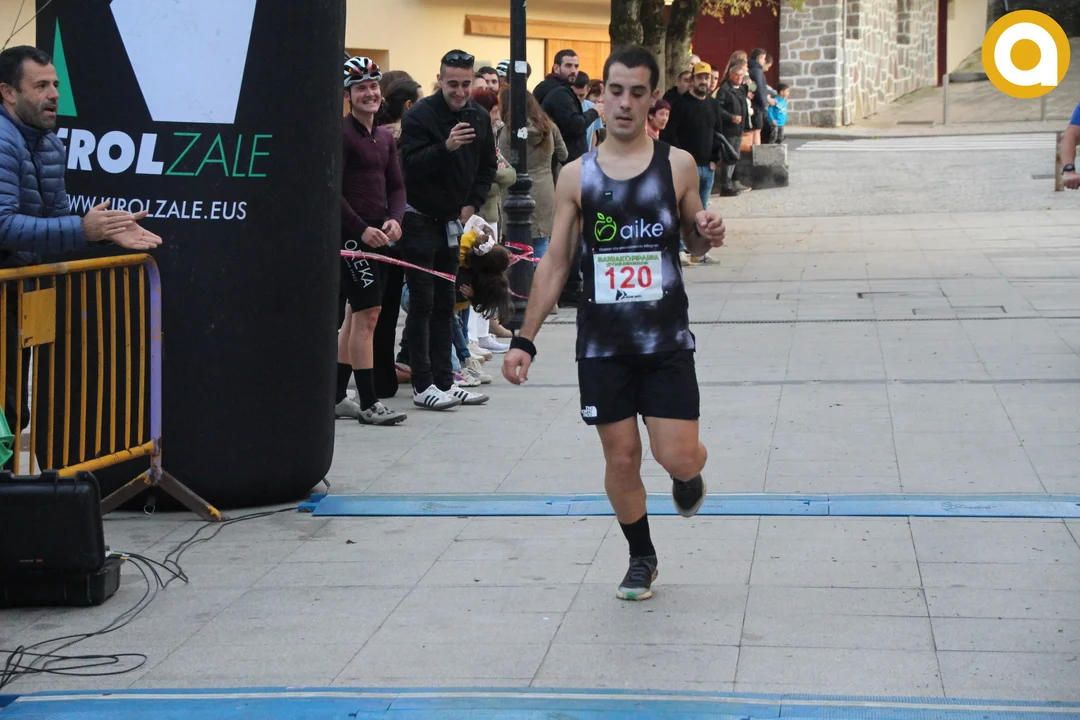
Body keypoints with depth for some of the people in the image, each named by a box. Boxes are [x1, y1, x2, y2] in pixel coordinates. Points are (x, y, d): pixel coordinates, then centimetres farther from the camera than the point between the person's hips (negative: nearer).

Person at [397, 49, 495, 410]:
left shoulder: (479, 117, 5)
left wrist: (472, 205, 4)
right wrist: (446, 147, -36)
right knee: (422, 303, -5)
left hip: (454, 221, 6)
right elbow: (410, 165, -23)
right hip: (420, 221, -6)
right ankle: (422, 385, -2)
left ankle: (444, 380, 15)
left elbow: (488, 167, 15)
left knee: (445, 303, 10)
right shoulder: (420, 115, -13)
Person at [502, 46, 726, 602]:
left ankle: (687, 475, 31)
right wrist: (526, 339, 0)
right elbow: (554, 263, 5)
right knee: (621, 459, 4)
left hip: (667, 341, -1)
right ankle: (641, 557, 26)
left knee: (679, 459, -7)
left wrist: (707, 234, -13)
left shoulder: (678, 165, 0)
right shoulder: (577, 175, 1)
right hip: (602, 343, 1)